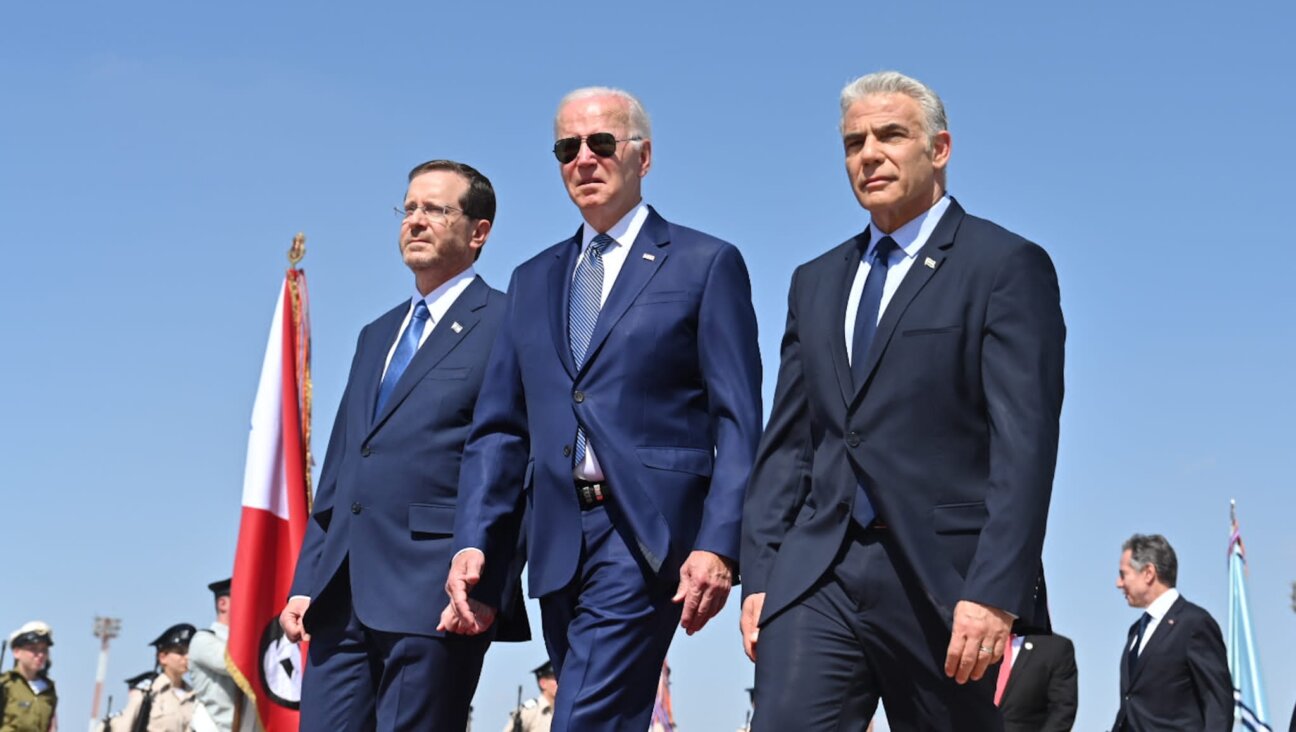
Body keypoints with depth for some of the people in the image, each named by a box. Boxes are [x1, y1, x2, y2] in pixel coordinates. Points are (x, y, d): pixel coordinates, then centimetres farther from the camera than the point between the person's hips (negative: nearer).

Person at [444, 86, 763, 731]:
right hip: (558, 541, 6)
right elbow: (498, 428, 15)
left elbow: (738, 423, -4)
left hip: (647, 535, -6)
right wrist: (473, 542, 2)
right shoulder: (533, 281, 19)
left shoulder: (706, 265, 3)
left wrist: (717, 544, -15)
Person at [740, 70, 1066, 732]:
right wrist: (758, 574, 7)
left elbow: (1025, 445, -10)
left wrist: (995, 594, -18)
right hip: (817, 576, 5)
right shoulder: (815, 282, 18)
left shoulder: (1006, 267, -1)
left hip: (944, 577, -4)